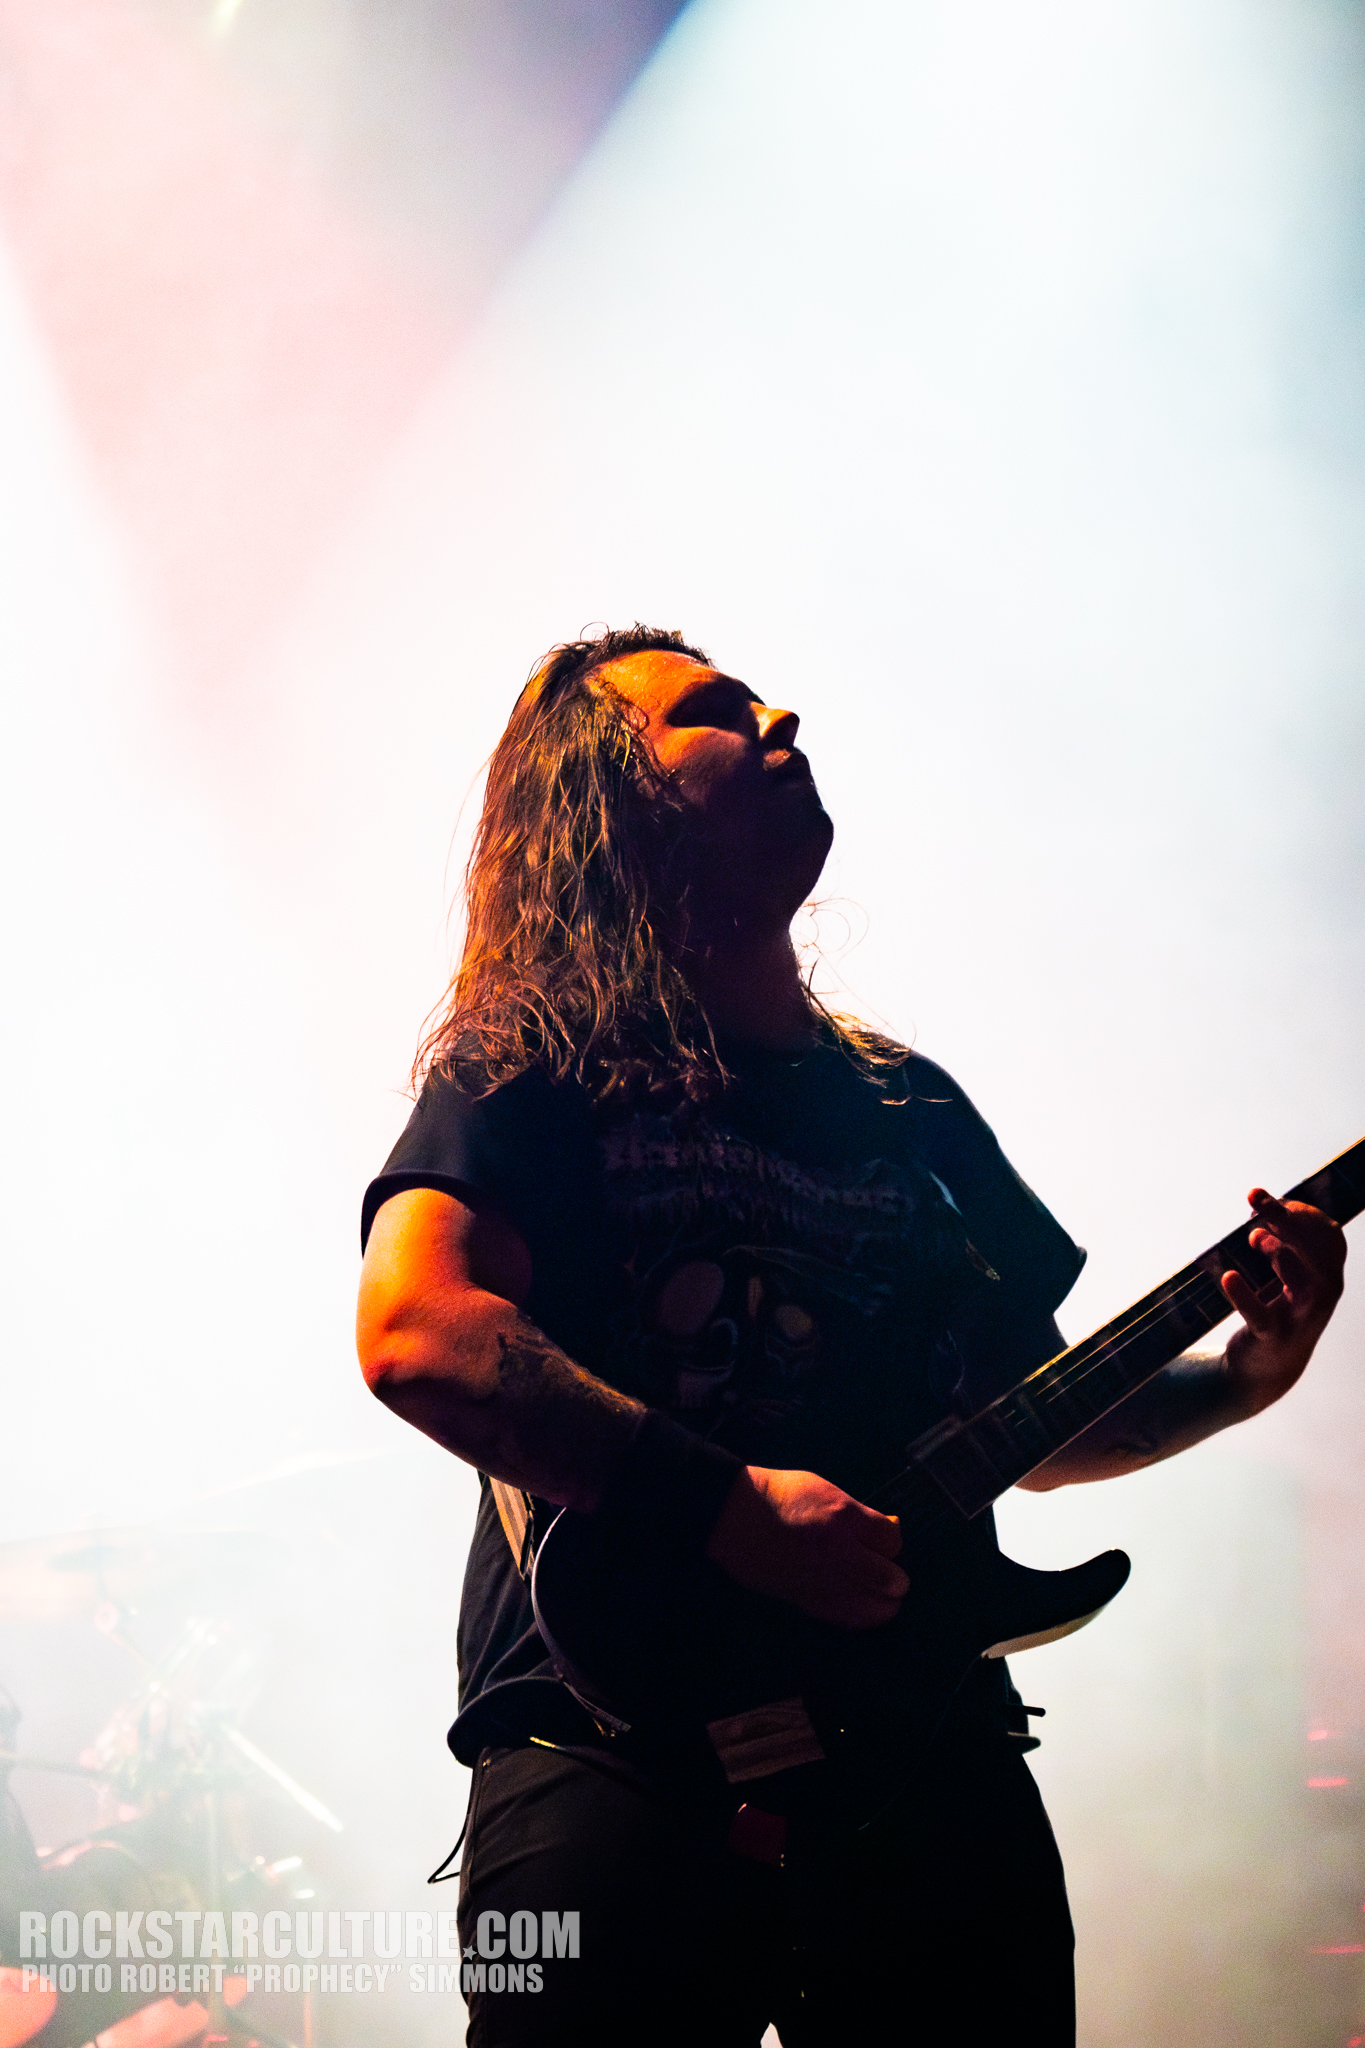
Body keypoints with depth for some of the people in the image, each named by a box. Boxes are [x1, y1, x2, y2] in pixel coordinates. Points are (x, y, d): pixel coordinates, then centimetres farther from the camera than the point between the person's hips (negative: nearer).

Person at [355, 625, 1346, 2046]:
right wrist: (737, 1514, -19)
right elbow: (414, 1331, -14)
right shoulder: (536, 1064, 3)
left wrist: (1243, 1372, 8)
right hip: (614, 1753, -5)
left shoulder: (913, 1107, 21)